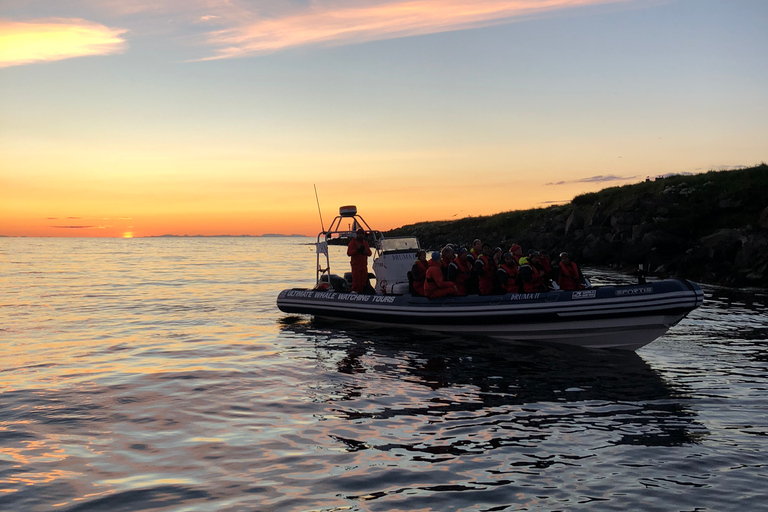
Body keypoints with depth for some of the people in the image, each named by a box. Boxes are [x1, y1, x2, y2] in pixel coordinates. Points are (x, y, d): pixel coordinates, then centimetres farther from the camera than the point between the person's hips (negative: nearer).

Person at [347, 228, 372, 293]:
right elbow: (349, 253, -8)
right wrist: (356, 250, -22)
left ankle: (361, 292, 12)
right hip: (356, 265, -6)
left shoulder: (365, 242, 18)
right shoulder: (353, 242, 0)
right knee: (356, 280, -12)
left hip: (364, 265, 6)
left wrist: (366, 252, -10)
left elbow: (370, 253, 13)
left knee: (364, 280, 4)